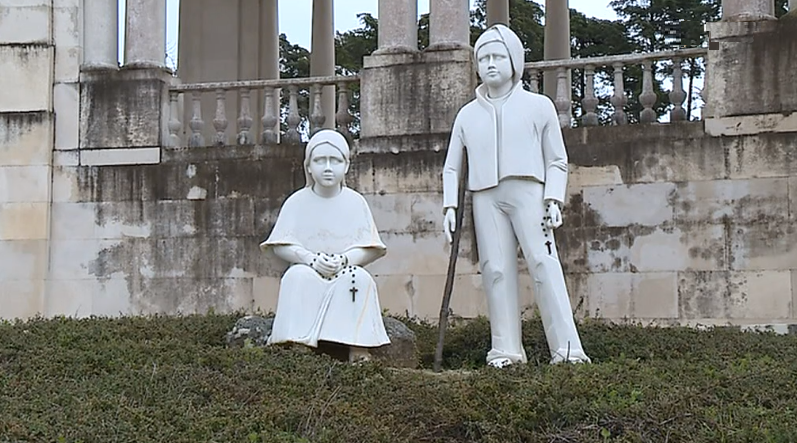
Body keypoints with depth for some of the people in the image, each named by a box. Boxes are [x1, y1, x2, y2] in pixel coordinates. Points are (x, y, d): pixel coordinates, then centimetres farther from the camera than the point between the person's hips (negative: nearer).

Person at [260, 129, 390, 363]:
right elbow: (280, 247, -3)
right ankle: (298, 346, -37)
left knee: (360, 278, -31)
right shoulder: (297, 202, 3)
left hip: (345, 274, 0)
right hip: (308, 276, 0)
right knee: (297, 275, -32)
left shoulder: (355, 202, 5)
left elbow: (369, 248, 0)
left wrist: (344, 259, -21)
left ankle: (358, 349, -33)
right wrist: (311, 259, -20)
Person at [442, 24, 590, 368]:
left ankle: (567, 348, -14)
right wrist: (450, 206, 6)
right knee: (496, 270, -3)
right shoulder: (467, 114, 16)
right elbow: (451, 166, 19)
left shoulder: (538, 106, 9)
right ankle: (505, 349, 0)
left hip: (527, 192, -3)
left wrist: (553, 199, -6)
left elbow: (556, 161, 8)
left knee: (544, 263, -12)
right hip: (485, 198, 3)